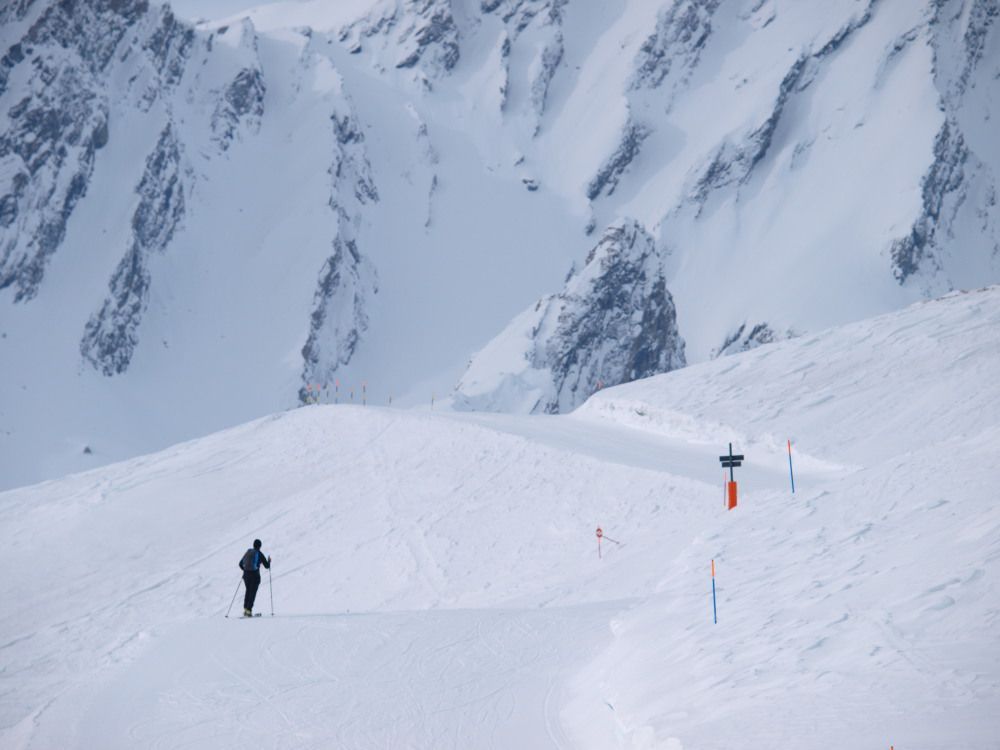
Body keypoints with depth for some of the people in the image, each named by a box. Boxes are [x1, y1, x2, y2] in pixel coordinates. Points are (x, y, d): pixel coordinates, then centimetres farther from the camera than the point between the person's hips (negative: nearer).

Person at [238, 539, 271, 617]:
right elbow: (267, 566, -2)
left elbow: (240, 564, 16)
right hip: (255, 575, -5)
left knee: (248, 591, 20)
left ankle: (245, 609, 15)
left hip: (246, 575, 5)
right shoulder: (259, 554, -6)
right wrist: (269, 561, 19)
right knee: (252, 593, 0)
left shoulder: (248, 552, 8)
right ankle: (248, 610, -9)